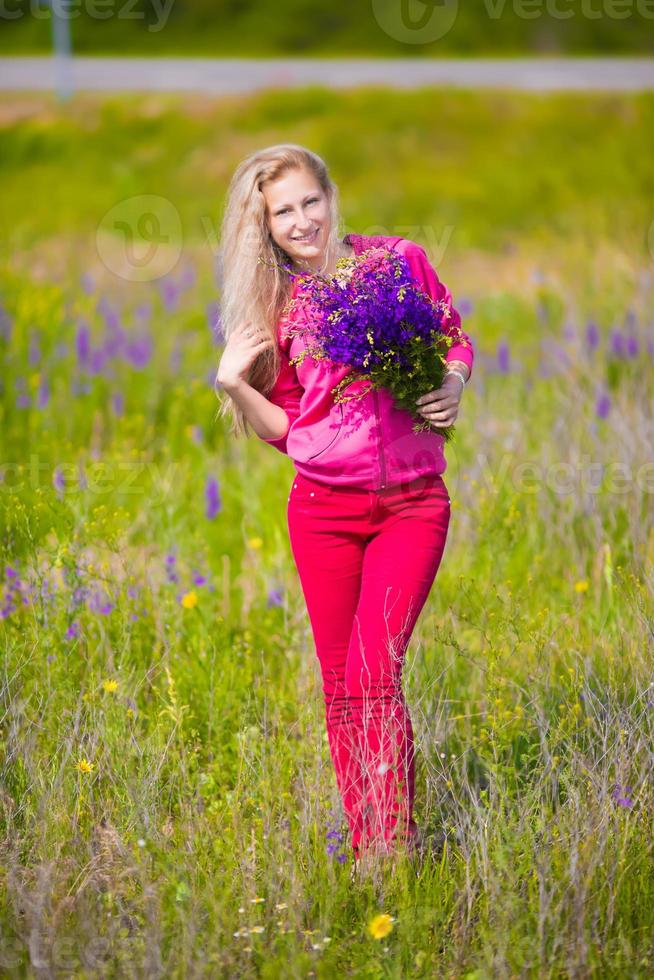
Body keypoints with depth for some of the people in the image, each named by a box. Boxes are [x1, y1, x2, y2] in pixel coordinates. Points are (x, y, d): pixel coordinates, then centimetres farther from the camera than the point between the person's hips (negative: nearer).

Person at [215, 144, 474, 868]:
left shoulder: (400, 260, 0)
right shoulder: (273, 305, 5)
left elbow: (457, 341, 13)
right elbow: (283, 427, 8)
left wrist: (452, 385, -7)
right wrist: (233, 383, -8)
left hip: (411, 502, -2)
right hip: (324, 507, 2)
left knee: (374, 672, -15)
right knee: (339, 683, 5)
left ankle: (396, 842, -9)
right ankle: (362, 843, 17)